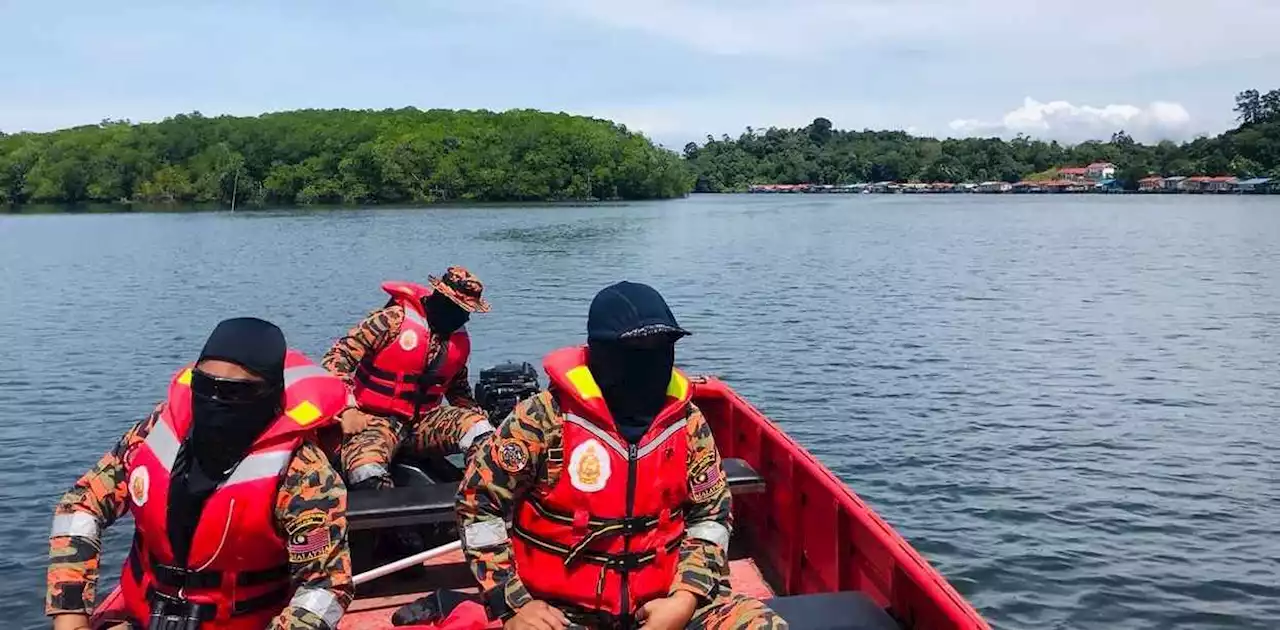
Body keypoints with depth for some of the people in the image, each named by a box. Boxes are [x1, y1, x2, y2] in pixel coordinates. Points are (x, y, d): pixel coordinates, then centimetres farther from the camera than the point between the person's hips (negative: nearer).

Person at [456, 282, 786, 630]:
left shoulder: (688, 423, 0)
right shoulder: (546, 419, -12)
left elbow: (711, 514, 8)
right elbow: (479, 501, -6)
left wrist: (685, 598, -6)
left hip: (659, 600, 3)